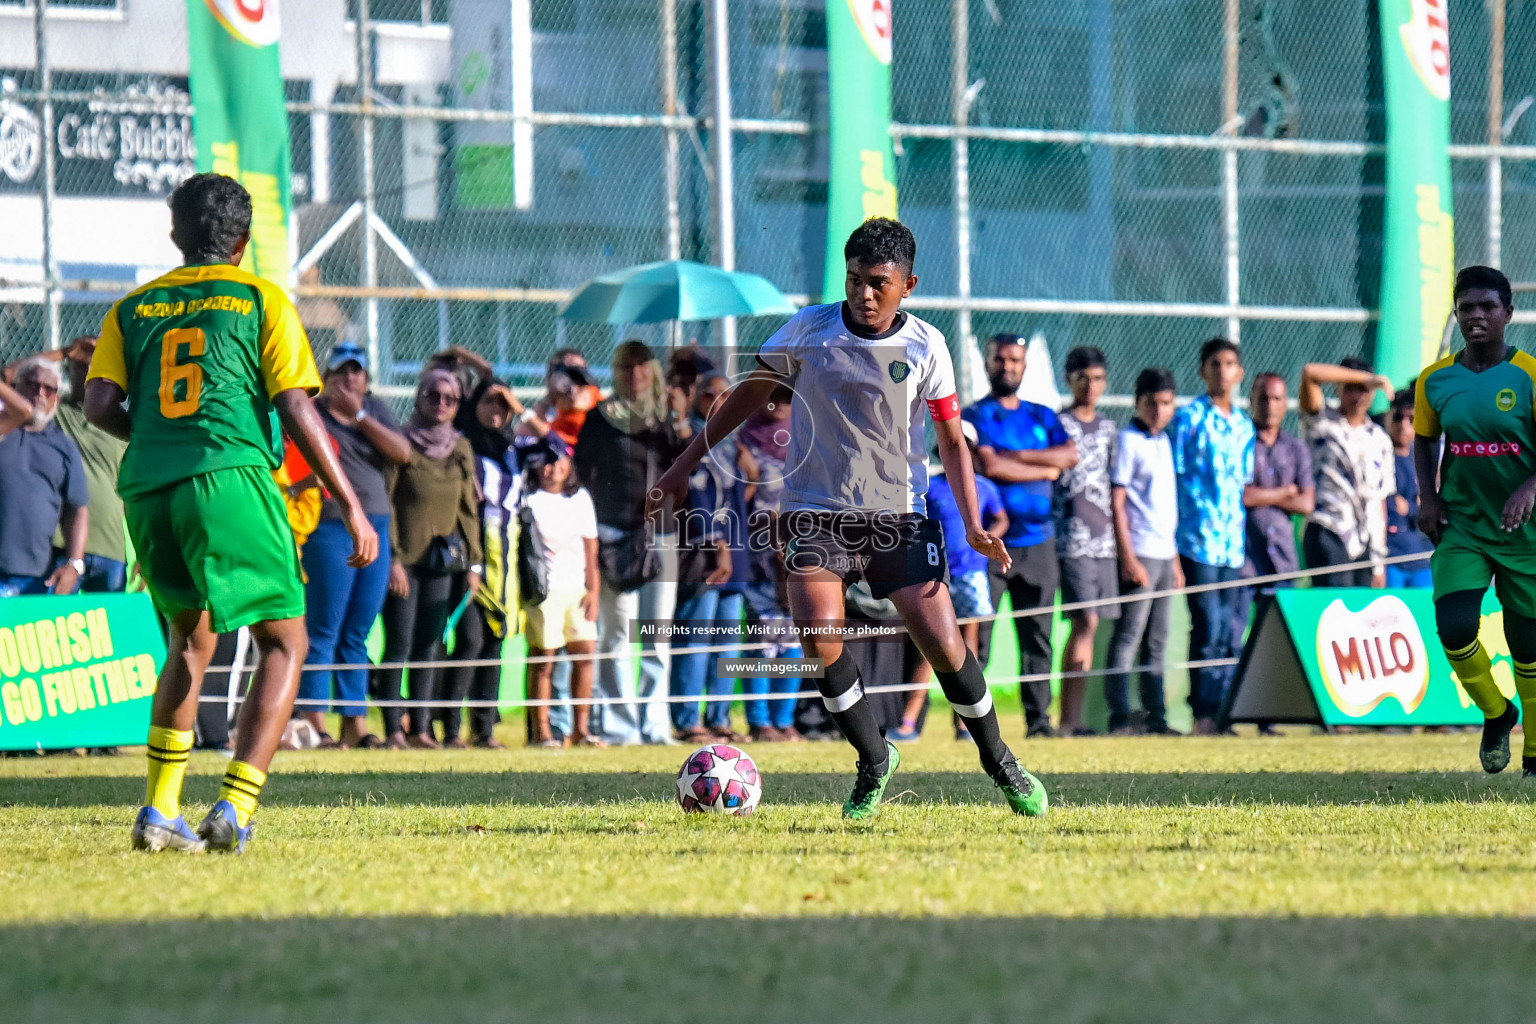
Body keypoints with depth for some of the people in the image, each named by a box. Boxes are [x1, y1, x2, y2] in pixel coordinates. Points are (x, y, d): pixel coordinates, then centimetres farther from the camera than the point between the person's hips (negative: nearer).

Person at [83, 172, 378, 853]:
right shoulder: (262, 300, 8)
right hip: (230, 478, -5)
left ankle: (159, 810, 15)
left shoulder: (133, 308, 18)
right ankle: (235, 809, -14)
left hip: (147, 491, 5)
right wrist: (351, 506, 1)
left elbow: (99, 403, 4)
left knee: (191, 638, 24)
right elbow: (295, 408, -1)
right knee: (284, 641, 3)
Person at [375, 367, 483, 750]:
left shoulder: (461, 450, 12)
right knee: (400, 645, -6)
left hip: (445, 562, 4)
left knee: (429, 648, 4)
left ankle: (421, 728, 7)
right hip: (405, 560, -4)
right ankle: (394, 729, -4)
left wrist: (473, 563, 10)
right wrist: (392, 559, -12)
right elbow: (385, 503, -6)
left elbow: (469, 510, 15)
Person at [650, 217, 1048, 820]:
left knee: (944, 646, -7)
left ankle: (998, 761, 17)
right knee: (819, 636, -20)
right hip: (814, 513, 0)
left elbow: (951, 439, 4)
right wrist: (686, 465, 9)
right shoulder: (809, 330, -3)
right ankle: (874, 760, 1)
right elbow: (751, 392, 9)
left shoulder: (925, 347, -3)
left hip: (898, 514, 0)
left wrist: (973, 525, -7)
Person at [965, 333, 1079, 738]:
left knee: (1037, 637, 4)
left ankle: (1038, 719, 7)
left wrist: (1017, 456, -11)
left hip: (1037, 543, 4)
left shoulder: (1043, 417, 17)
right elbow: (989, 466, -15)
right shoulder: (974, 417, 2)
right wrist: (1044, 469, -4)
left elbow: (1069, 455, -1)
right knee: (976, 638, -7)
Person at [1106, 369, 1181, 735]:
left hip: (1165, 553, 8)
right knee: (1128, 639, -8)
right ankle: (1119, 719, -9)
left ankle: (1156, 718, 12)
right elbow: (1117, 502, -10)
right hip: (1140, 553, -8)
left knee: (1157, 642, 9)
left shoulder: (1164, 442, 16)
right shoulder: (1128, 441, -6)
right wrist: (1128, 558, -16)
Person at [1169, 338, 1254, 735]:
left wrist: (1246, 541, 13)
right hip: (1198, 542, -5)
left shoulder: (1244, 425, 16)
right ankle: (1203, 713, -4)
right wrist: (1172, 546, -7)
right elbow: (1173, 480, -2)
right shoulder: (1187, 419, 0)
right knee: (1208, 630, -8)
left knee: (1230, 633, 4)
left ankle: (1223, 710, 7)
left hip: (1234, 547, 5)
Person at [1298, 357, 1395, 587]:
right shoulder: (1323, 424, 3)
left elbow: (1380, 501, 17)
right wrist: (1367, 377, -13)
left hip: (1365, 542, 5)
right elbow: (1310, 373, -14)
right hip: (1327, 533, -5)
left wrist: (1379, 560, 12)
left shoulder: (1380, 440, 16)